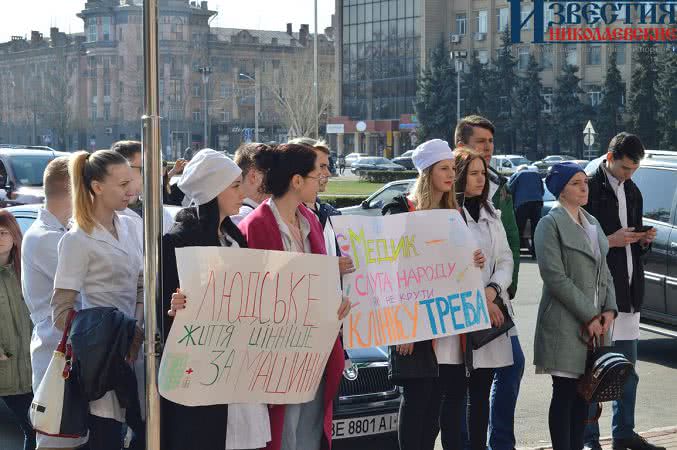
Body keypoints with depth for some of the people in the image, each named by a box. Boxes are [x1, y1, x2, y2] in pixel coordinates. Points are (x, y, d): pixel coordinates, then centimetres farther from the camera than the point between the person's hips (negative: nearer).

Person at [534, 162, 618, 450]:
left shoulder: (592, 224, 16)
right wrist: (589, 316, -15)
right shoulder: (550, 224, -6)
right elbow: (555, 277, -14)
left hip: (595, 322, 7)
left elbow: (604, 272, 17)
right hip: (565, 324, -7)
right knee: (565, 393, -4)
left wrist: (609, 310, 0)